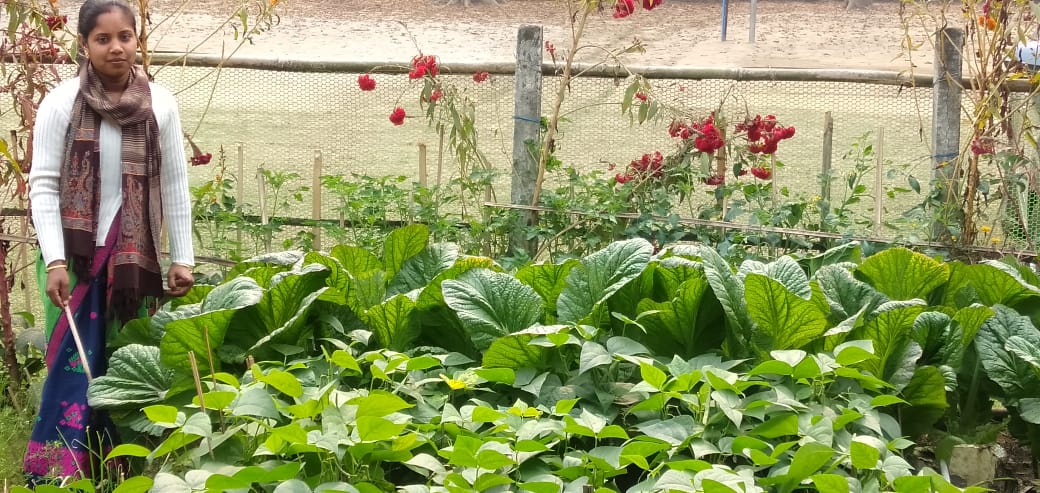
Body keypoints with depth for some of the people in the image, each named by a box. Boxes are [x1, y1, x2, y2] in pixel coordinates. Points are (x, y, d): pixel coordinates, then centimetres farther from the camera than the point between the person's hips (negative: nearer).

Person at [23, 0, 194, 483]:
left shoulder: (160, 104, 1)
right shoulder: (62, 102, -5)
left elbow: (174, 184, 6)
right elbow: (43, 185, -7)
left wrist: (182, 257, 4)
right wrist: (54, 261, -15)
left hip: (133, 255, 2)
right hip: (75, 253, -2)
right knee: (75, 364, -4)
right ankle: (53, 475, 4)